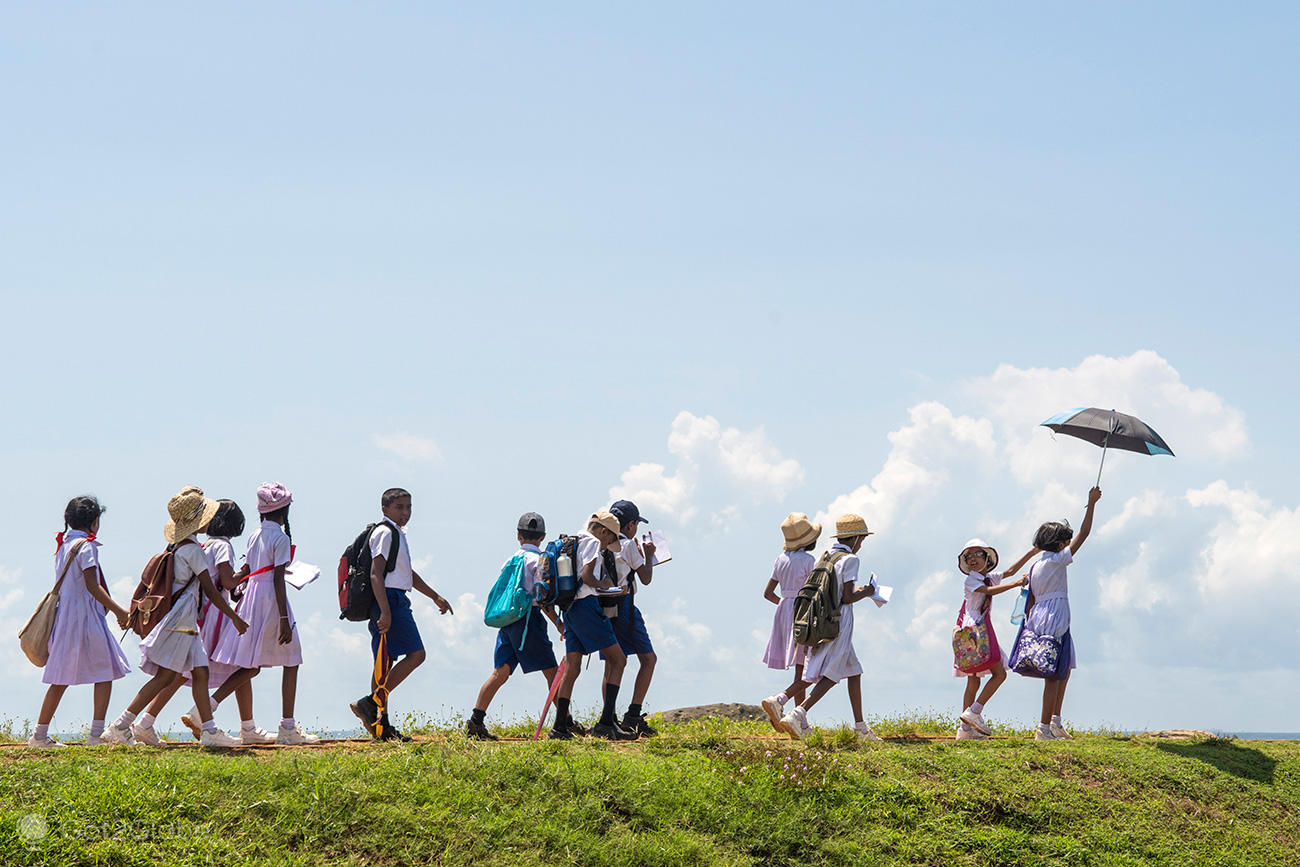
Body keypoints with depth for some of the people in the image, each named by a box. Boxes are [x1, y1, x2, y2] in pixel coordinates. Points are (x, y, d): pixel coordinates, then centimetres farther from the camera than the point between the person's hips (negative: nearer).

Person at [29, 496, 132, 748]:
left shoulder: (63, 545, 16)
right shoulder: (86, 546, -10)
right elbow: (92, 586, -17)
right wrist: (119, 611, -14)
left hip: (64, 615, 9)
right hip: (84, 616, -9)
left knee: (61, 678, 10)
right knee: (105, 672, -4)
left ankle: (40, 735, 9)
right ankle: (97, 733, -10)